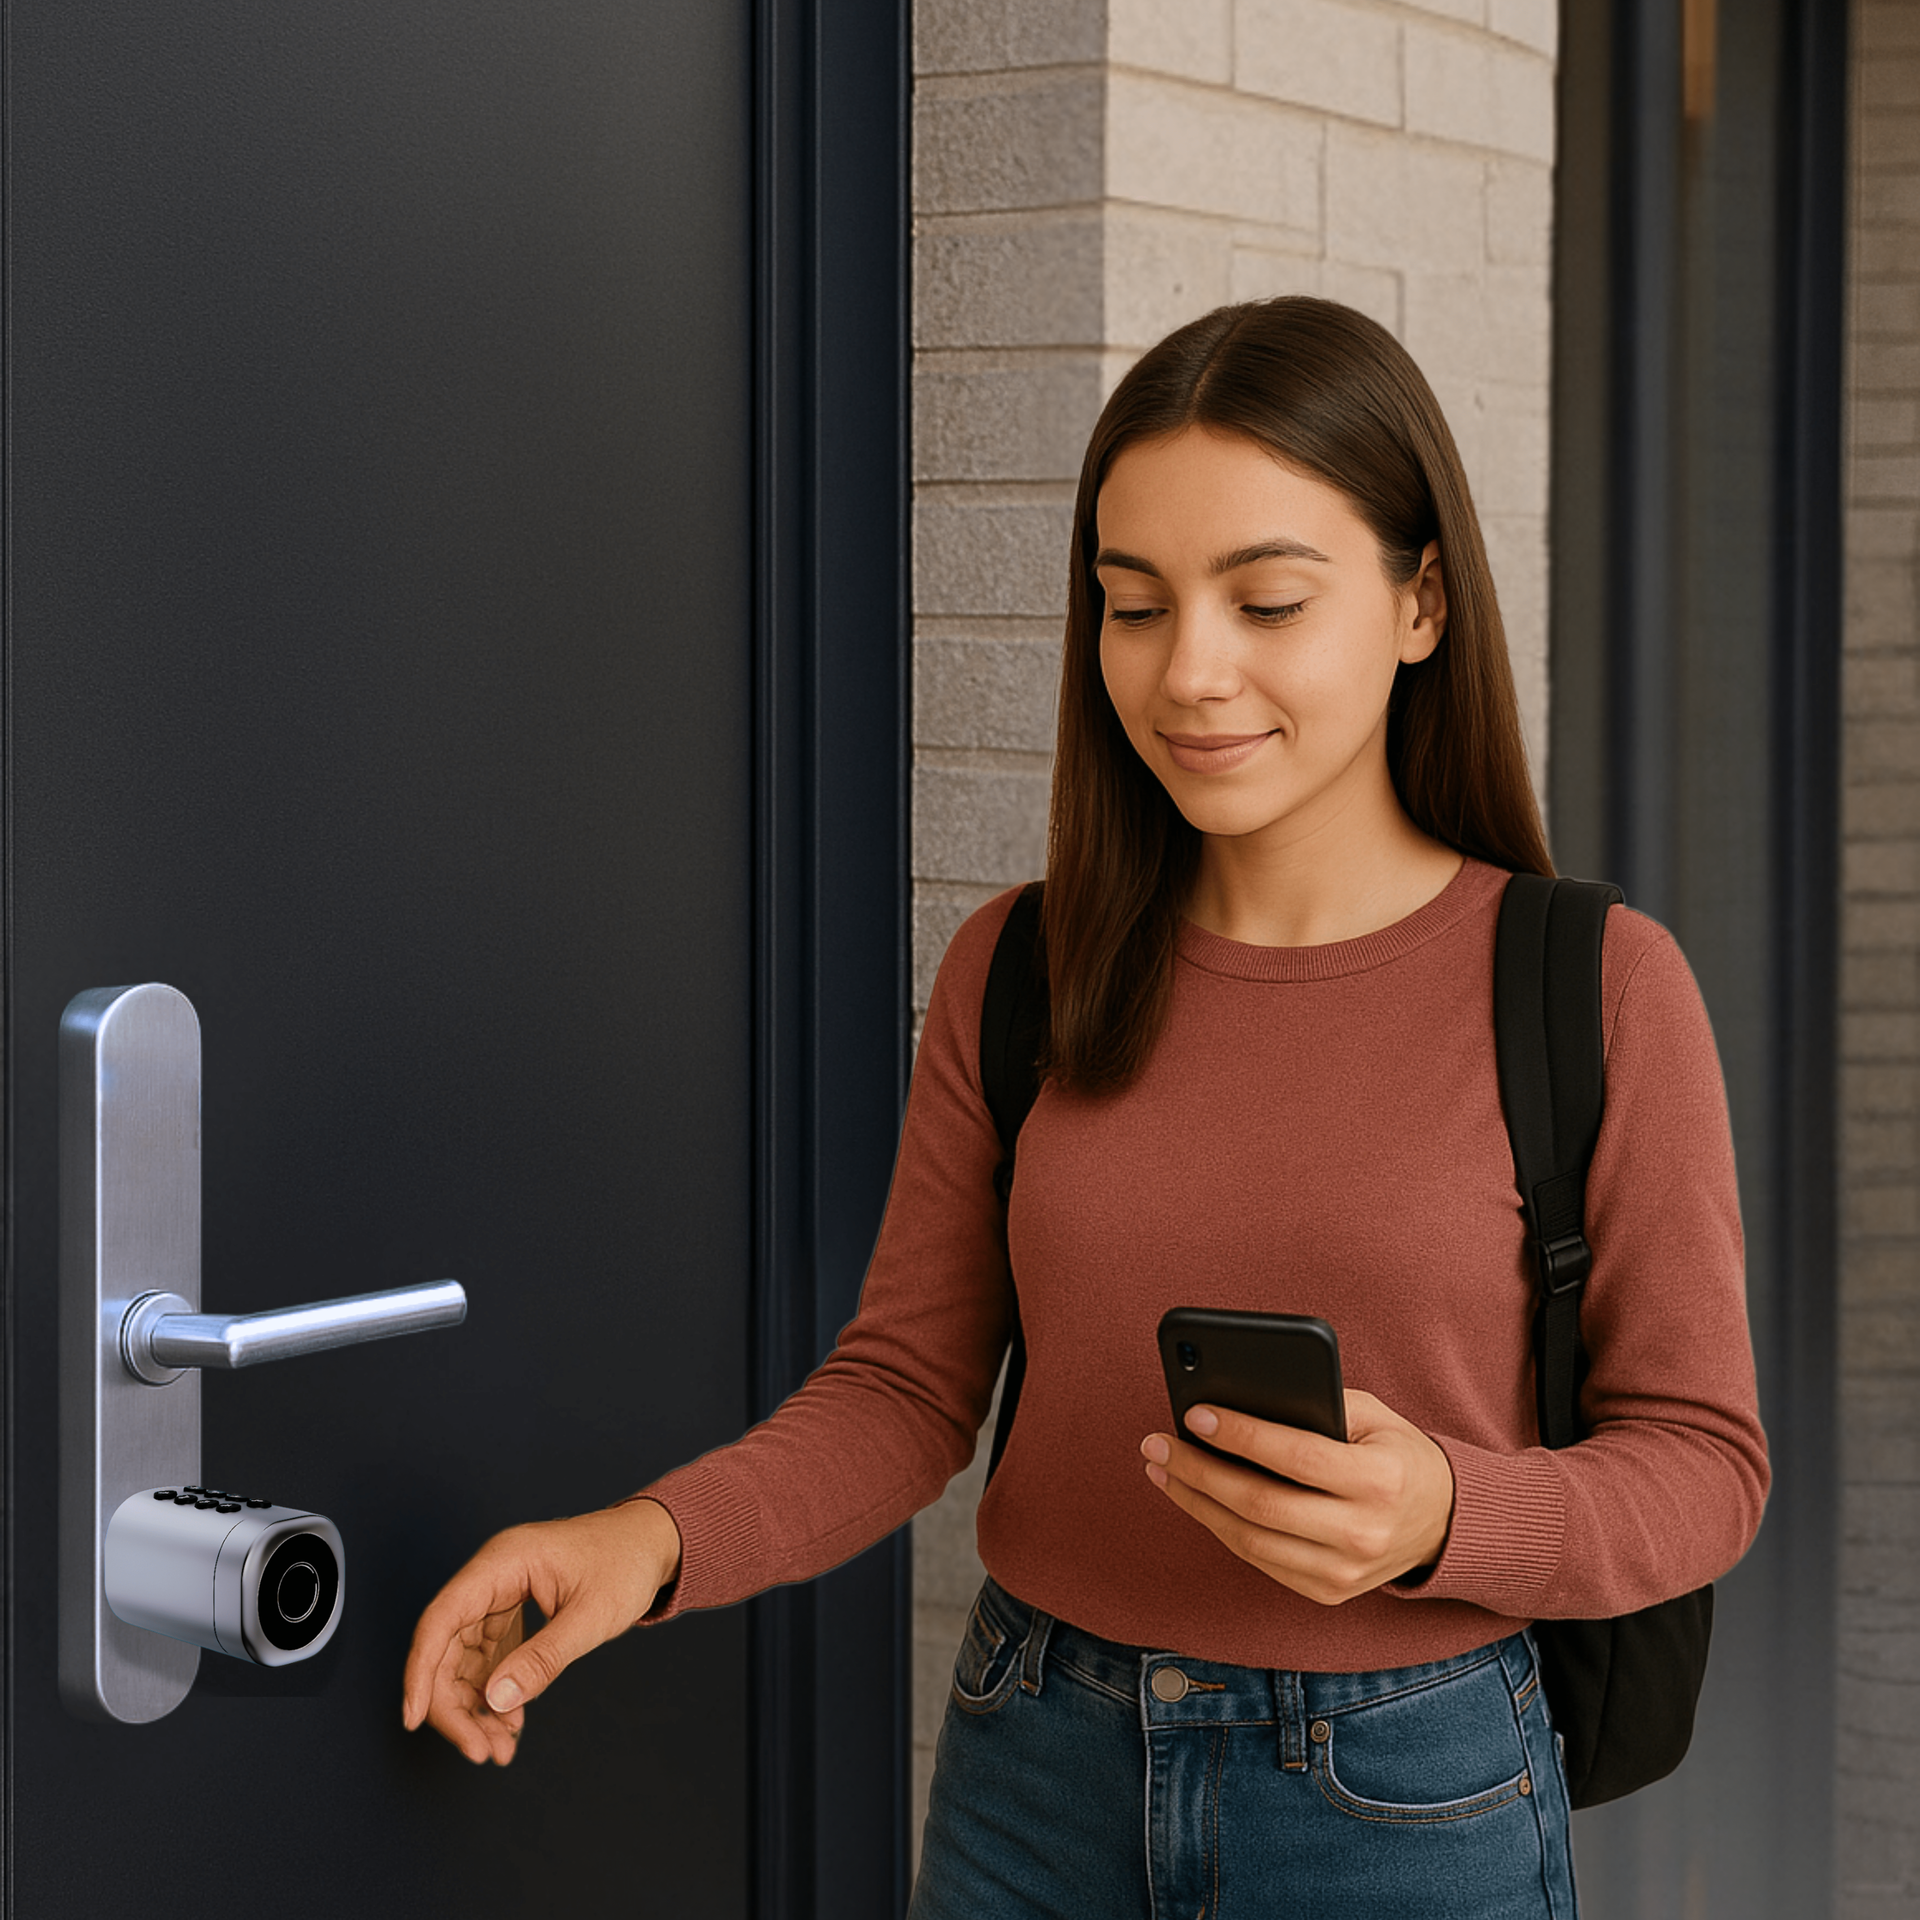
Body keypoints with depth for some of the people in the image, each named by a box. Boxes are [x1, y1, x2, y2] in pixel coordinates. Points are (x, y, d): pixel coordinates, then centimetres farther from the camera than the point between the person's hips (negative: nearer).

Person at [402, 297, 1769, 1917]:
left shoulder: (1598, 989, -11)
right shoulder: (1018, 973, -1)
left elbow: (1700, 1463, -7)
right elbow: (906, 1392, 1)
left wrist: (1437, 1517, -26)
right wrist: (654, 1539, -18)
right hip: (1039, 1782, 3)